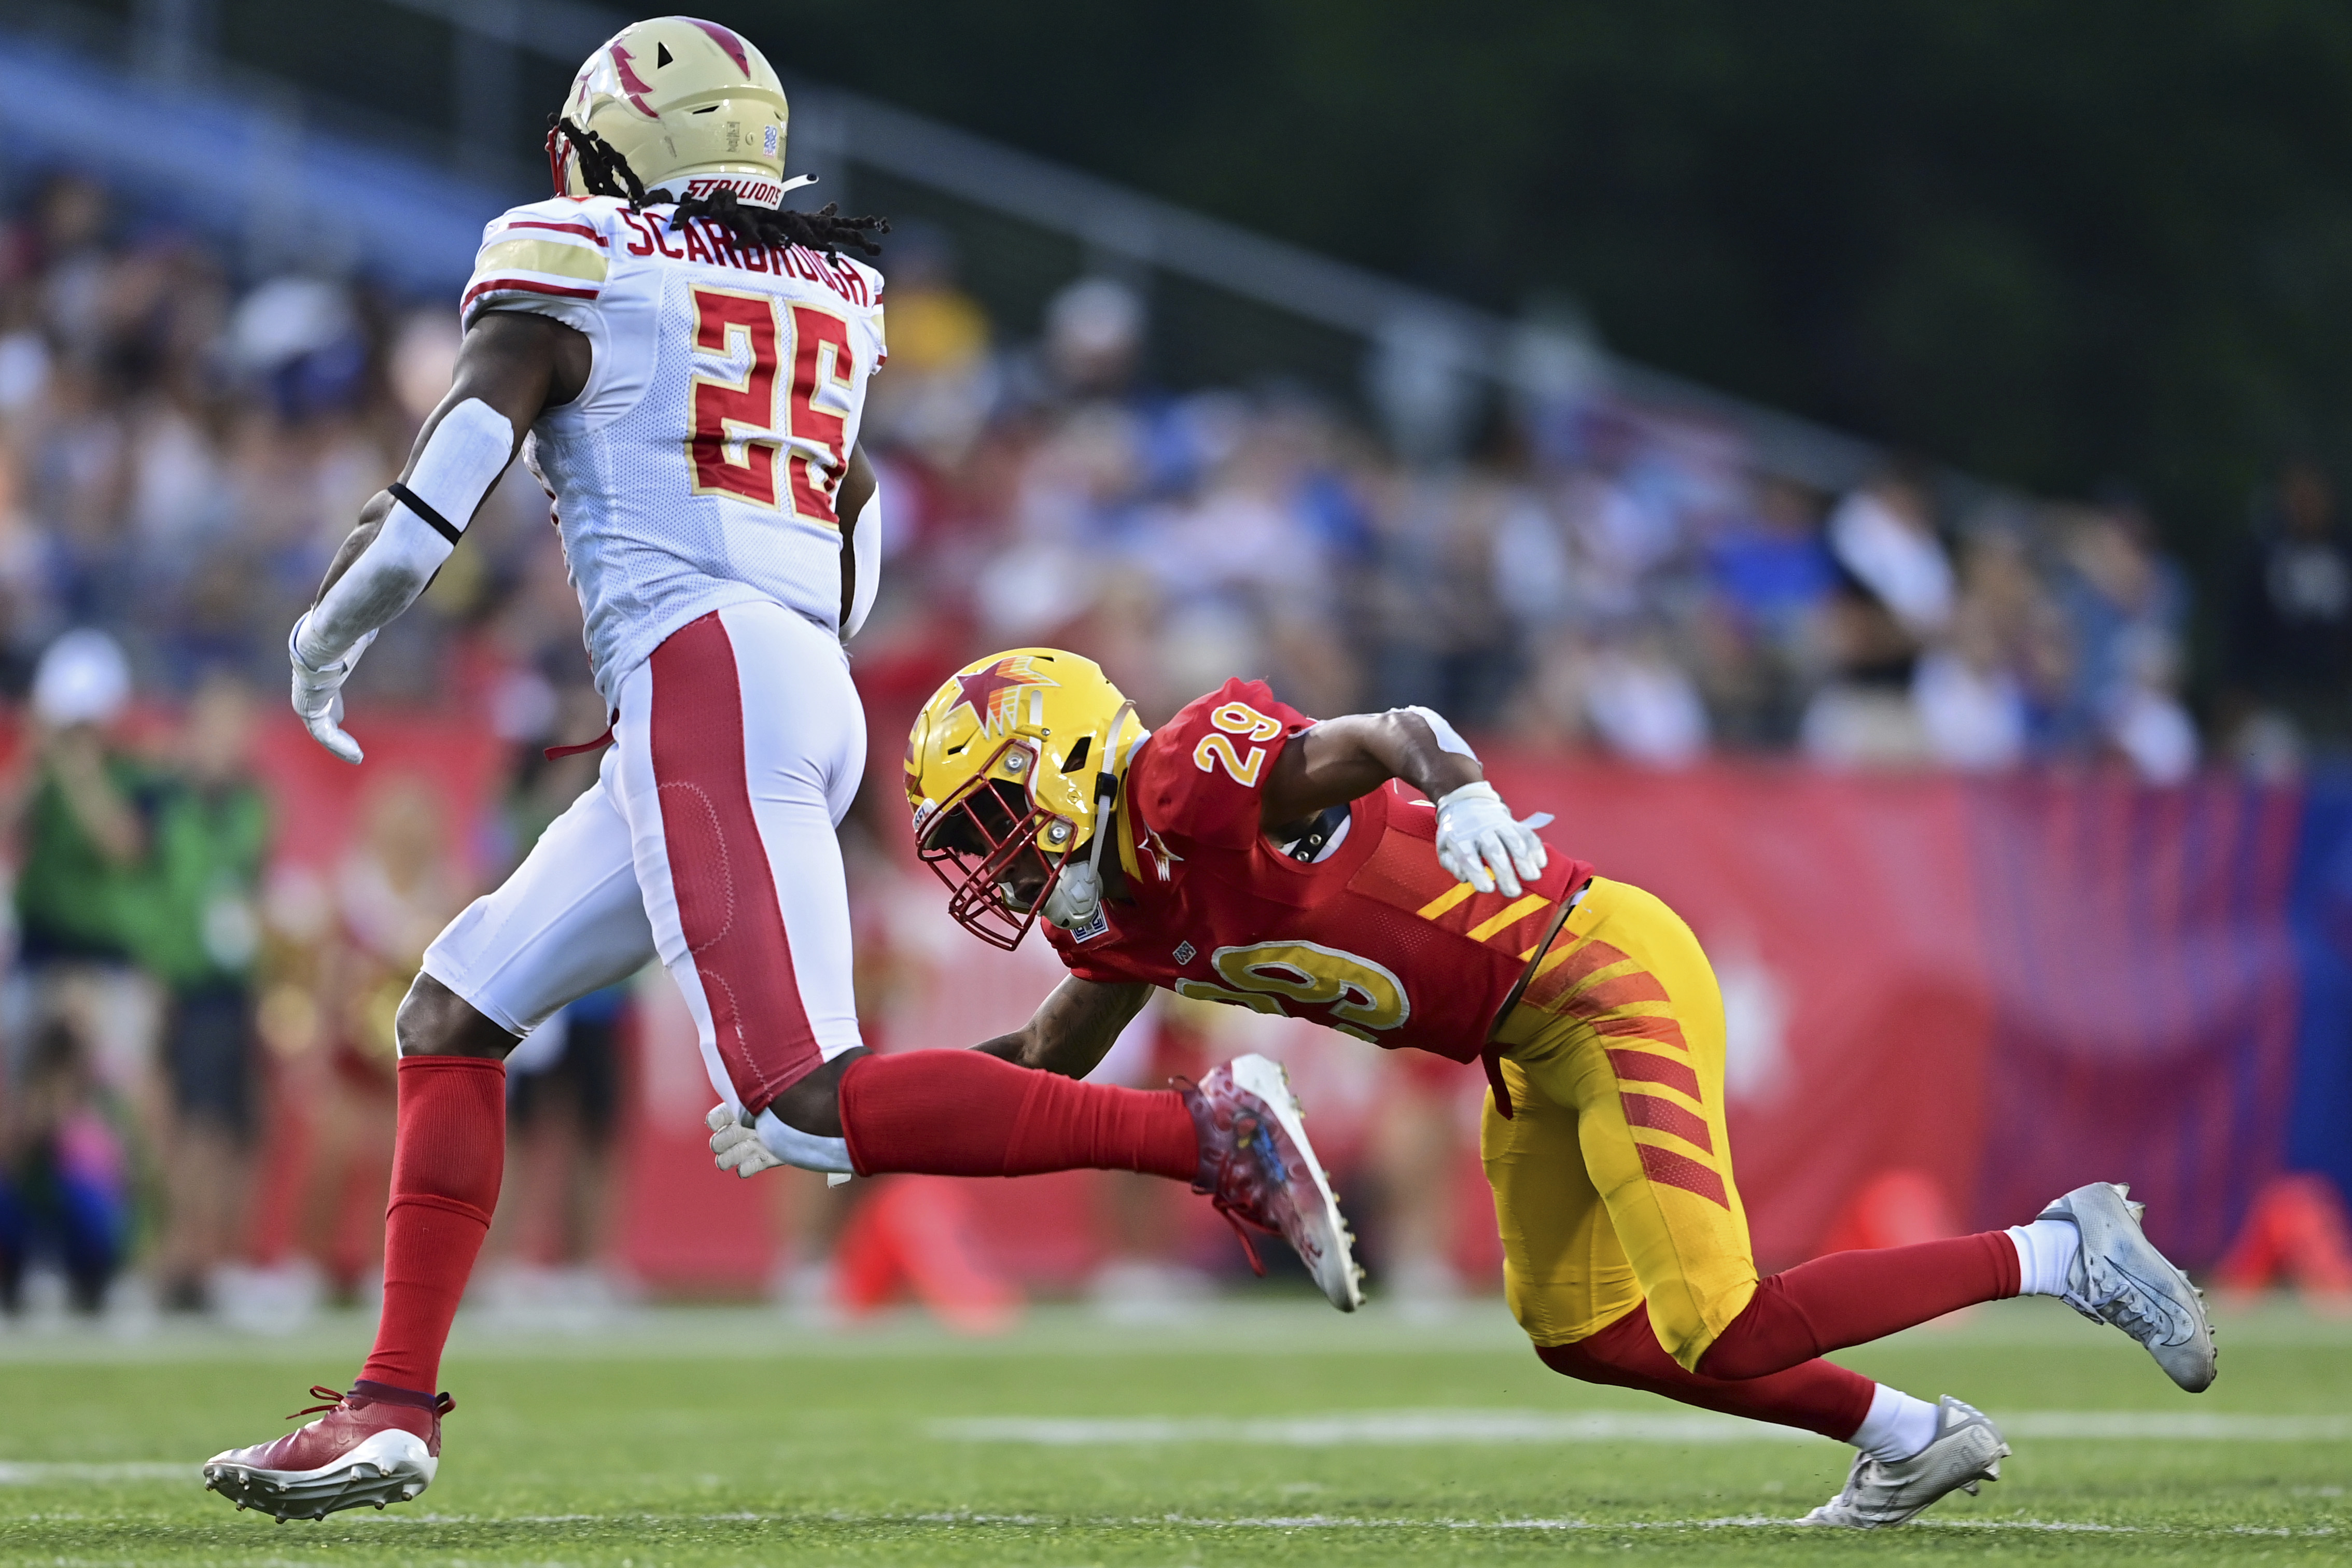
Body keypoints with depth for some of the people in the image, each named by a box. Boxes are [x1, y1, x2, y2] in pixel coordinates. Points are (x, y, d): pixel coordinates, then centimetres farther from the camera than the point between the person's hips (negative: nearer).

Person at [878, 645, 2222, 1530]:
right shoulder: (1124, 912, 10)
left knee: (1719, 1339, -17)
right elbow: (1045, 1067, 28)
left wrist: (1459, 791, -56)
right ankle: (1913, 1439, 25)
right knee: (1580, 1334, 16)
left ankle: (2060, 1255, -4)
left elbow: (1378, 737, -35)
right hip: (1537, 1045, 10)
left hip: (1604, 975, -10)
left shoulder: (1198, 781, -18)